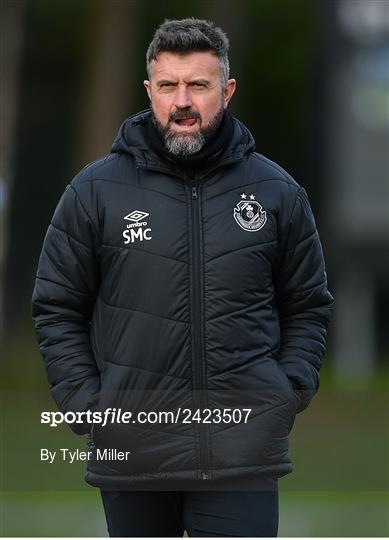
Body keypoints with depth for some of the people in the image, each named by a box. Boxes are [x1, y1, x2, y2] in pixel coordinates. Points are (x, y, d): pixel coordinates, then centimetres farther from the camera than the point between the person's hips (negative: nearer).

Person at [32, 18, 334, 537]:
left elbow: (308, 306, 15)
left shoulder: (276, 191, 6)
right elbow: (57, 308, 7)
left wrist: (290, 393, 0)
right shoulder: (96, 189, 3)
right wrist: (85, 404, -3)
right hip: (129, 445, 1)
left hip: (243, 451, -1)